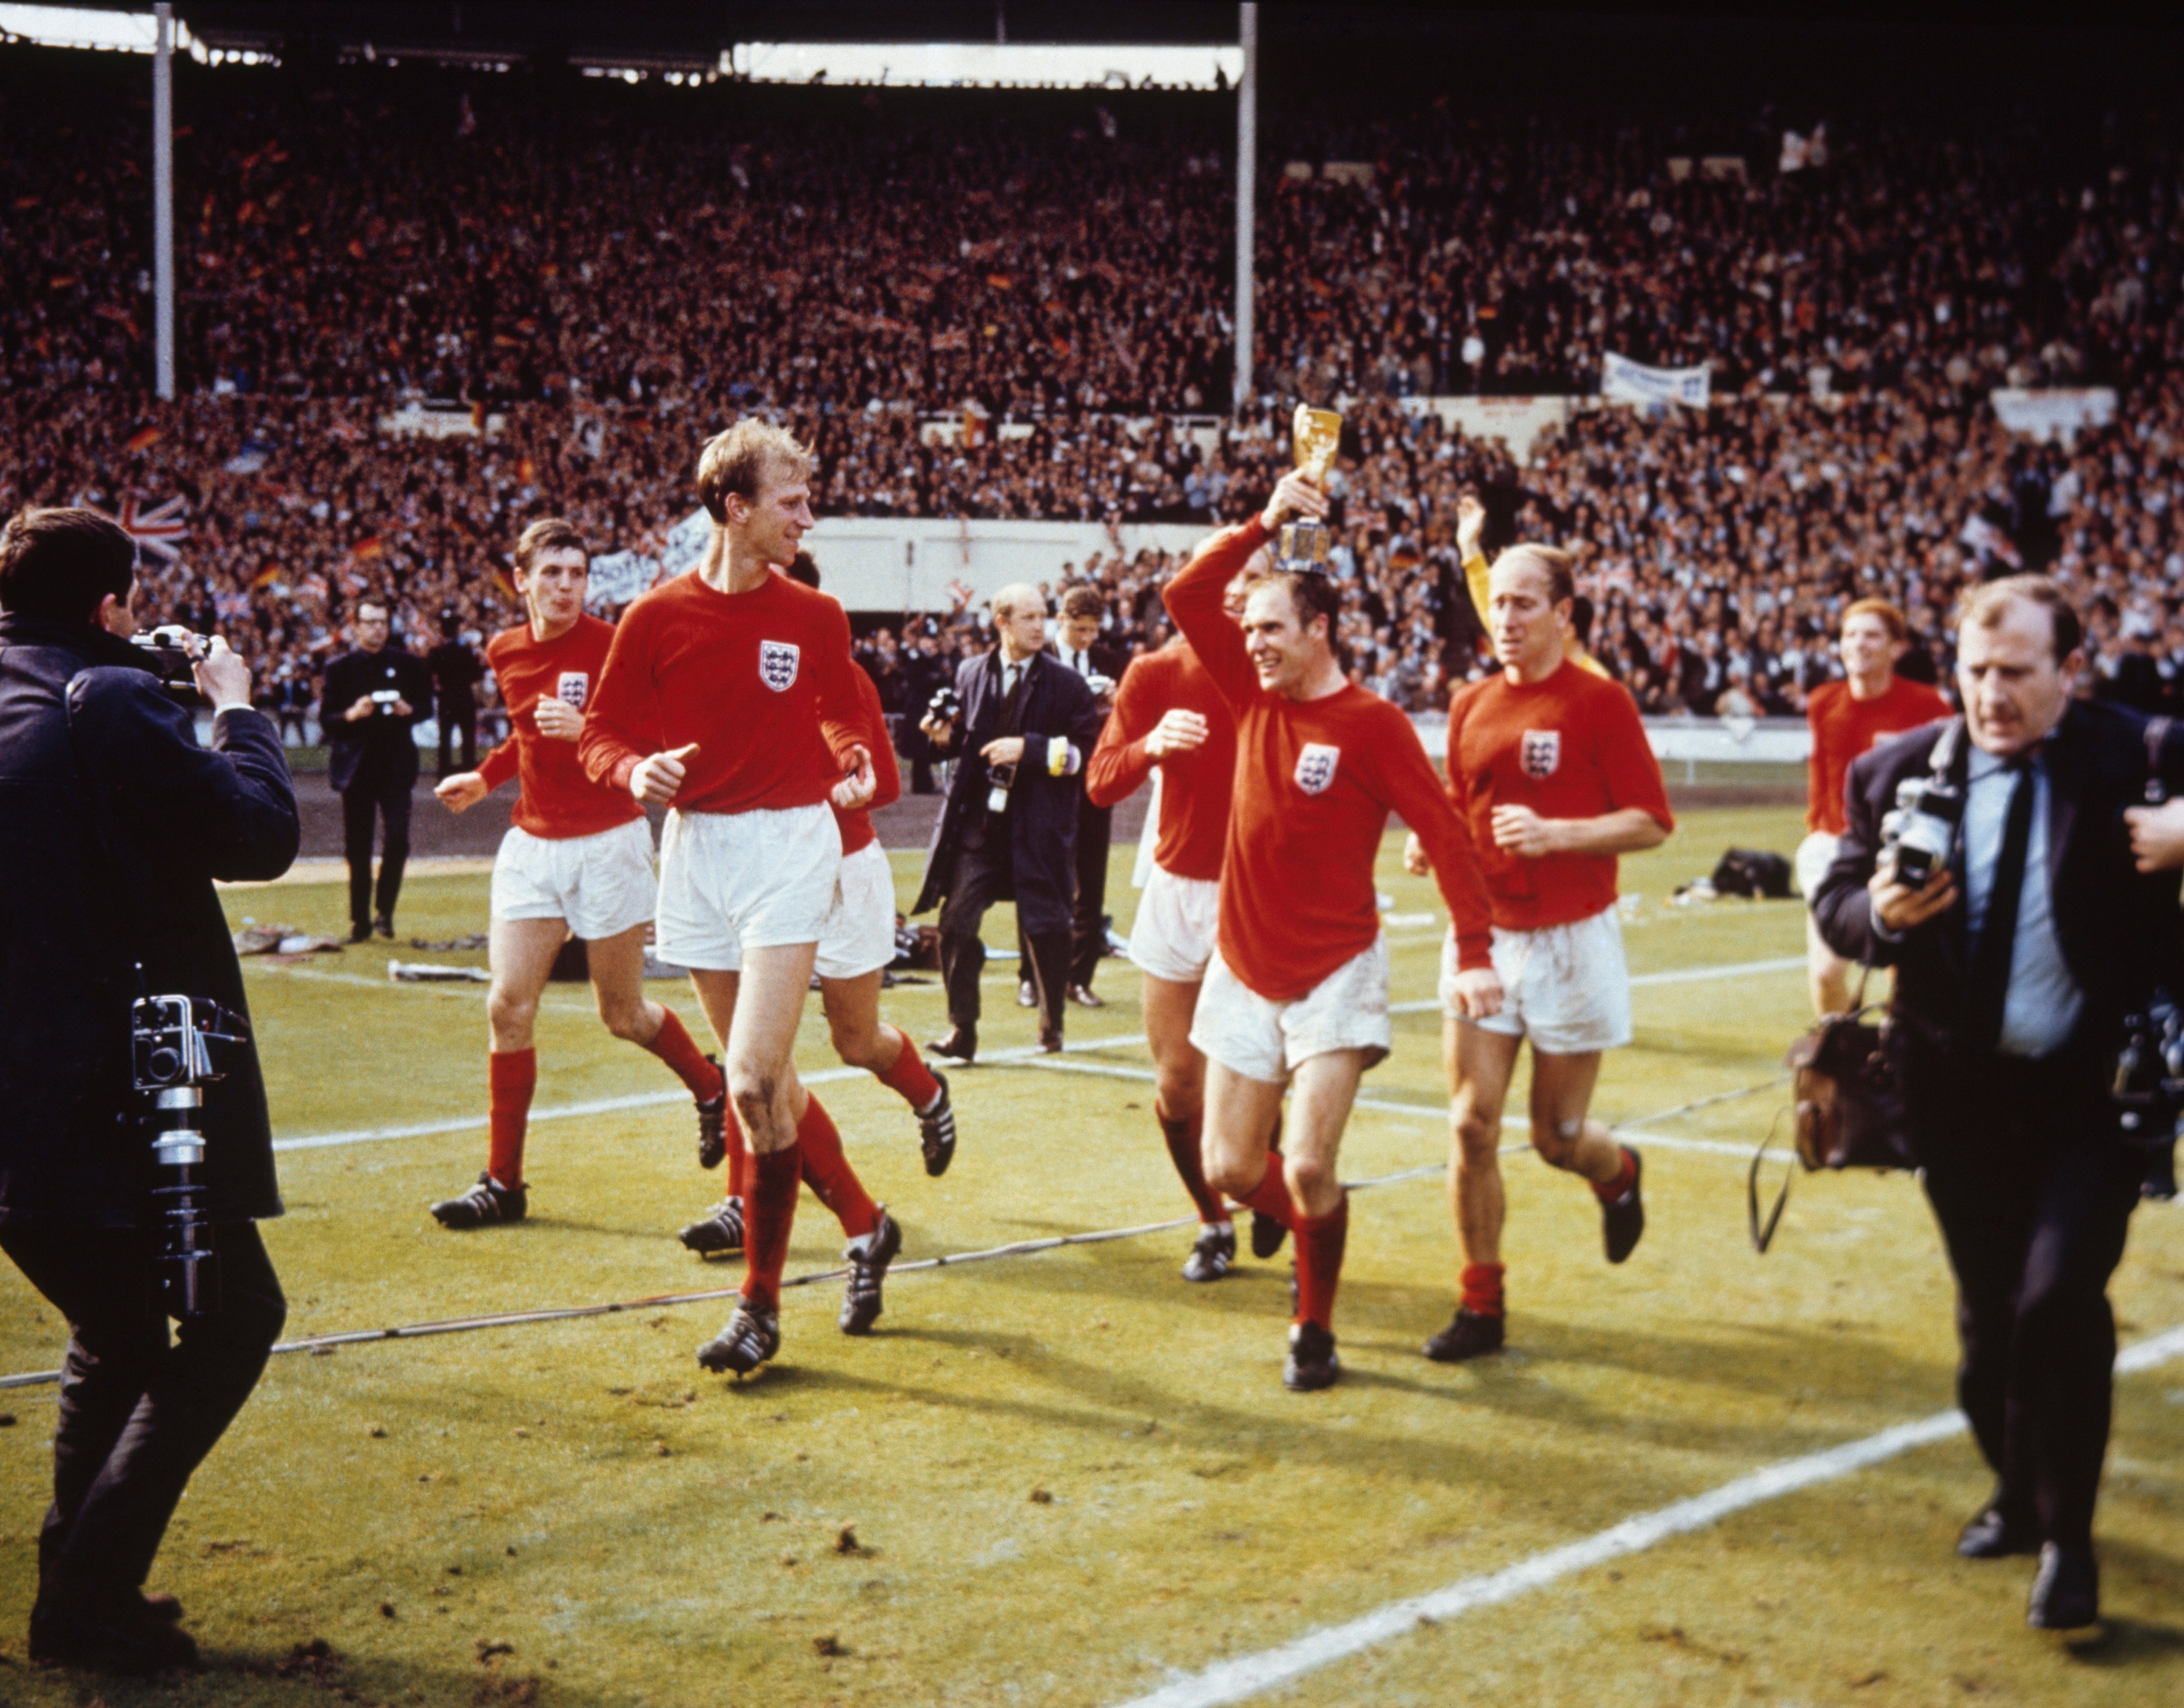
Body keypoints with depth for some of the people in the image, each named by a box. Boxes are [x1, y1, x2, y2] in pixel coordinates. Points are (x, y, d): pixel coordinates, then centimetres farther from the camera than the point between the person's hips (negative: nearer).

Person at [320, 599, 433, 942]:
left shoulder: (409, 664, 8)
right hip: (356, 765, 0)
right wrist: (351, 715, -18)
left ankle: (385, 911, 4)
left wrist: (408, 710, -11)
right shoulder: (339, 669, 5)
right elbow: (326, 720, 2)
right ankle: (360, 921, 14)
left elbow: (427, 708, 10)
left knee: (398, 837, -13)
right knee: (357, 849, 4)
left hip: (396, 762, 0)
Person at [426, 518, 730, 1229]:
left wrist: (589, 732, -28)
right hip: (533, 844, 5)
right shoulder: (505, 652, 5)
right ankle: (503, 1182, 5)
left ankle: (712, 1090, 35)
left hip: (608, 843, -5)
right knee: (509, 1007, -3)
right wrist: (484, 778, 20)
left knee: (623, 1014, 5)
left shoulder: (610, 645, -12)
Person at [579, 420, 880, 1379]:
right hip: (694, 849, 3)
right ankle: (868, 1226, 33)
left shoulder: (815, 618, 1)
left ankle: (761, 1302, -4)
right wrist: (636, 771, -19)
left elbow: (841, 713, 14)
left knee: (753, 1080, -14)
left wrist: (852, 762, -7)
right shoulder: (657, 617, -1)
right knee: (766, 1083, 11)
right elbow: (601, 733, 2)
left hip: (788, 845, -2)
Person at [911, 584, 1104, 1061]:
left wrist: (1030, 749, -17)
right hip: (978, 820, 2)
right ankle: (962, 1031, 3)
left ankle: (1052, 1023, 27)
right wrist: (947, 736, -3)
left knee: (1046, 927, 6)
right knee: (956, 923, -6)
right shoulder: (971, 674, 7)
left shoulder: (1065, 683, -3)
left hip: (1038, 824, -2)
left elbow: (1088, 749, -9)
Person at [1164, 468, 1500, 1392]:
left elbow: (1445, 834, -12)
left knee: (1308, 1169, -13)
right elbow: (1185, 598, 0)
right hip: (1244, 969, 5)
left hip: (1334, 975, -5)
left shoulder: (1371, 724, -10)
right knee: (1230, 1169, 6)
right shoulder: (1254, 696, 4)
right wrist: (1263, 525, -8)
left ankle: (1315, 1330, 9)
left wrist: (1475, 952, -18)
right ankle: (1317, 1223, 38)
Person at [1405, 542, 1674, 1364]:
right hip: (1481, 935, 4)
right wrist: (1430, 844, -2)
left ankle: (1618, 1174, 41)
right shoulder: (1471, 705, 8)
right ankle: (1481, 1304, 9)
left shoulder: (1600, 702, -8)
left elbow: (1651, 823, -10)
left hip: (1571, 942, -4)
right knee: (1472, 1125, -3)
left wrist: (1554, 833, -23)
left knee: (1558, 1137, 5)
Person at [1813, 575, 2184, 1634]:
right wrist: (1878, 916, -18)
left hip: (2091, 1090, -3)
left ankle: (2065, 1538, 3)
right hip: (1959, 1092, 3)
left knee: (2059, 1301, -14)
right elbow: (1836, 901, 4)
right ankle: (2018, 1497, 37)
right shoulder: (1902, 770, -1)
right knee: (1989, 1317, 14)